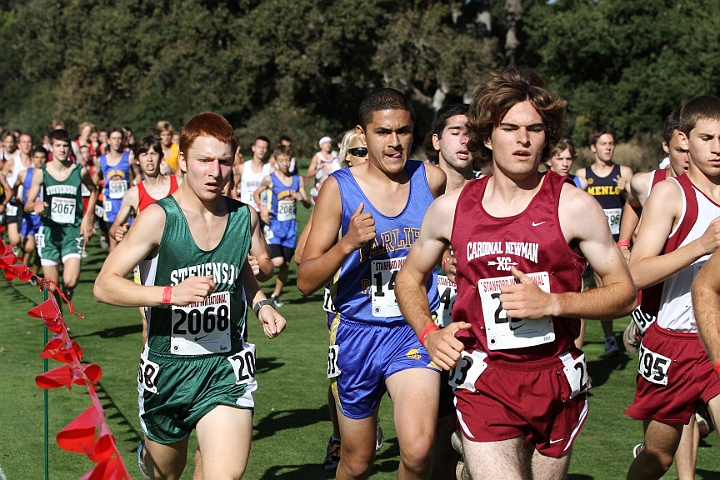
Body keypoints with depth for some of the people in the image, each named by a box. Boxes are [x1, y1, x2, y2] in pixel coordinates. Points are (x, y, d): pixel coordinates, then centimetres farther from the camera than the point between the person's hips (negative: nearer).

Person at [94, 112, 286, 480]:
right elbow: (104, 286, -16)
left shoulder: (245, 217, 0)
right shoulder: (159, 218, -13)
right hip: (168, 367, -1)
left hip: (227, 369, 2)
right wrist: (170, 293, -29)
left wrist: (260, 304, 4)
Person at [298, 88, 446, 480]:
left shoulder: (432, 180, -2)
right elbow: (306, 282, -8)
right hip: (357, 331, 0)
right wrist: (348, 243, -22)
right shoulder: (338, 188, -6)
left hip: (414, 329, 0)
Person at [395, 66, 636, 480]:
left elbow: (624, 293, -2)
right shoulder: (451, 209, 1)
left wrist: (552, 302, -16)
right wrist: (429, 333, -1)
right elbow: (410, 279, 16)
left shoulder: (574, 206, -5)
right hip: (484, 385, -1)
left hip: (556, 383, 1)